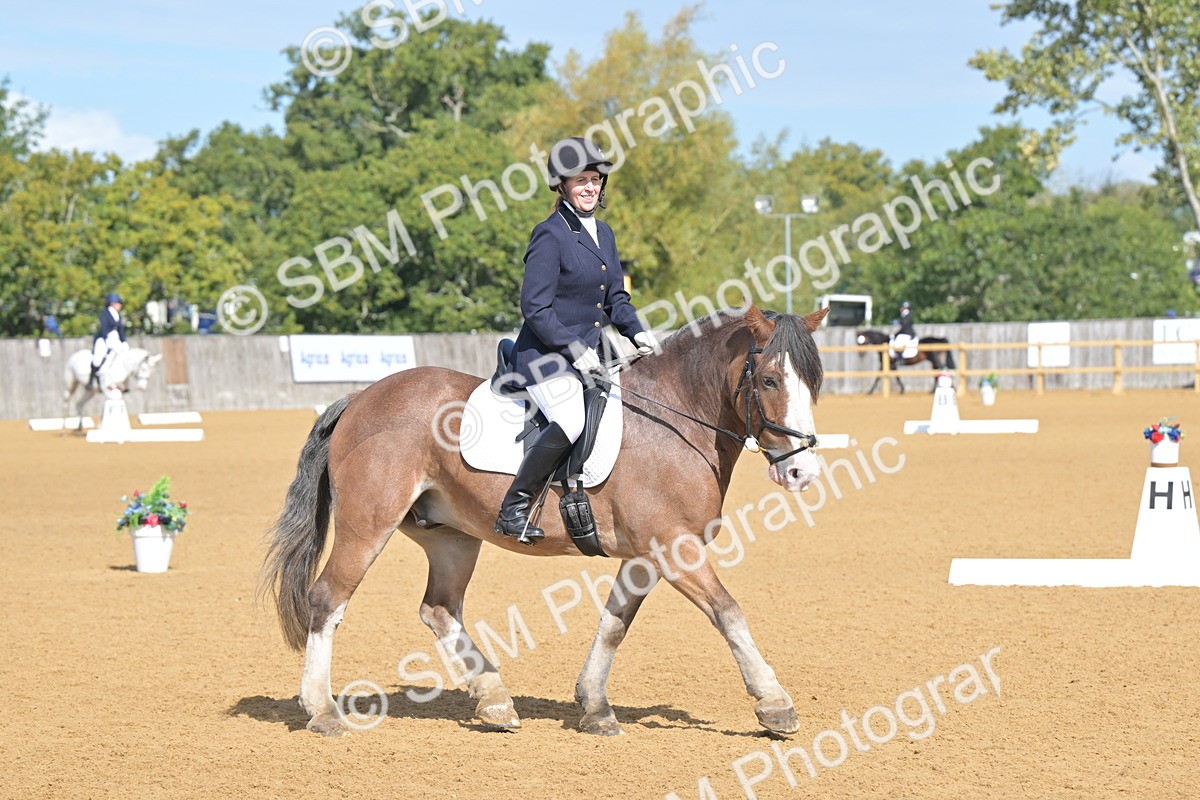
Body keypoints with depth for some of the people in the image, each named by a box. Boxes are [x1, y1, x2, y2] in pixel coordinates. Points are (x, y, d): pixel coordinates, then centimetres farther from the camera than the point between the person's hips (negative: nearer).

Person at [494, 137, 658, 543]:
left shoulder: (604, 233, 13)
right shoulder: (550, 235, -12)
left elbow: (616, 297, 20)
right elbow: (535, 308, -15)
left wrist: (637, 331, 2)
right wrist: (575, 350, -20)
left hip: (587, 353, 9)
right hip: (547, 356, -9)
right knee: (571, 422, -29)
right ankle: (513, 509, -22)